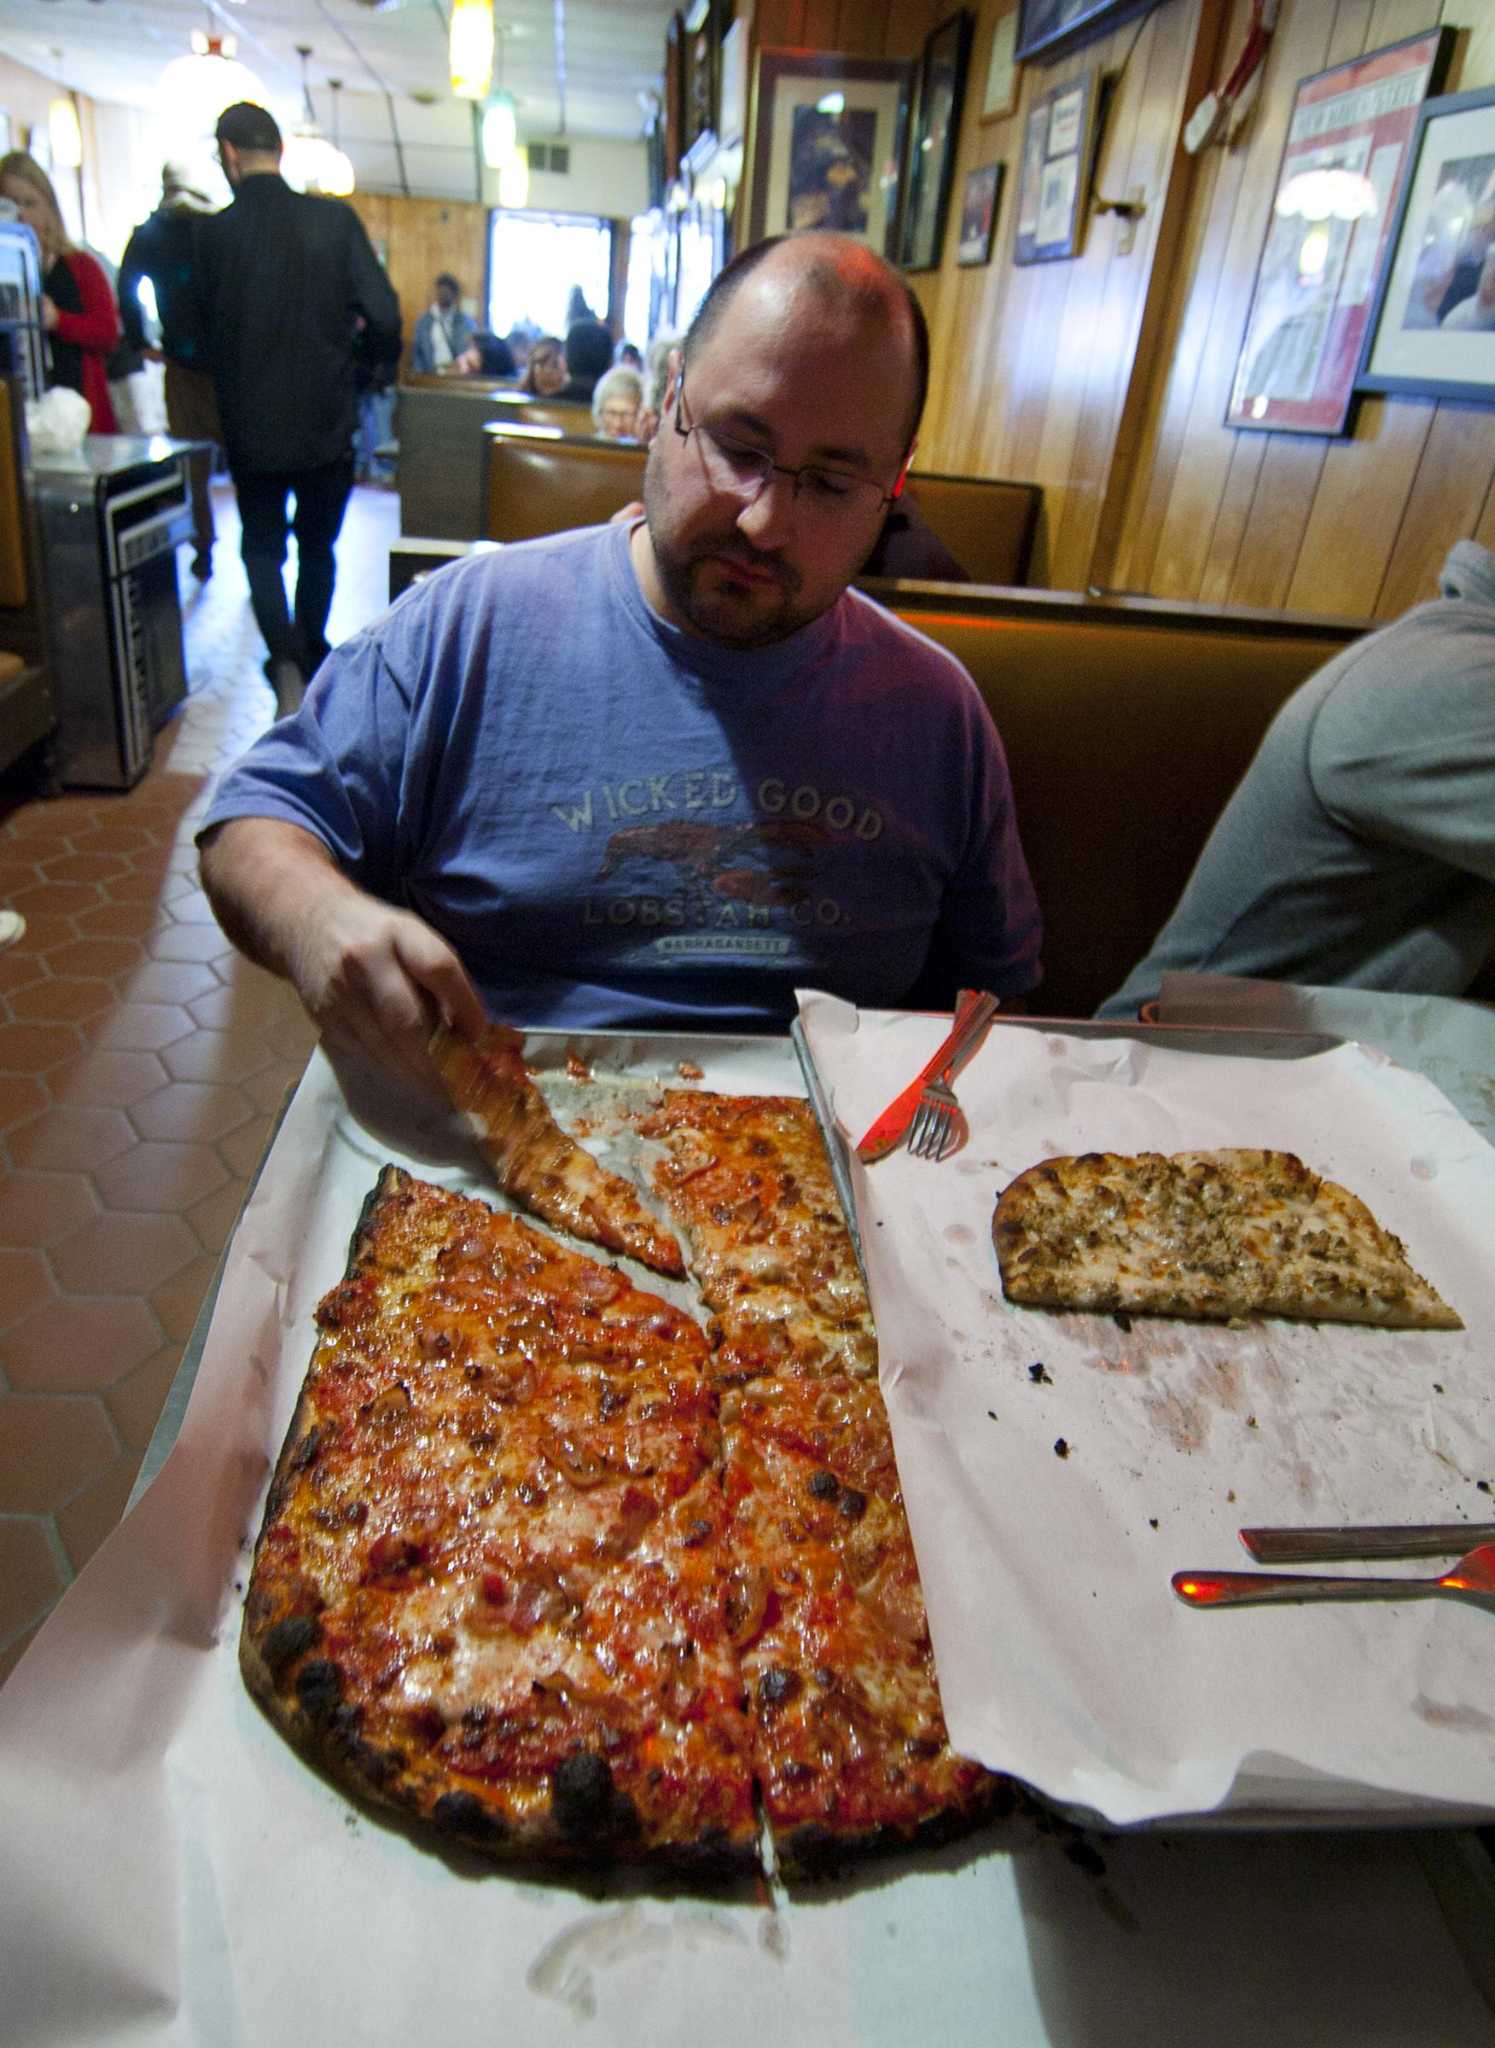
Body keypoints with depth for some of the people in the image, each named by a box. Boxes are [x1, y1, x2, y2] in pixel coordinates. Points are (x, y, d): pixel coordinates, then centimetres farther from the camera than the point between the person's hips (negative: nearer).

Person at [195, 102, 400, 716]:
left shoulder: (212, 233, -7)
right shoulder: (336, 220, -8)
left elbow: (203, 334, 1)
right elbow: (384, 320, -12)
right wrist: (353, 354, 8)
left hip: (252, 428, 0)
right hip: (328, 423, 1)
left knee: (262, 546, 14)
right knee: (317, 547, 20)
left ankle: (287, 663, -7)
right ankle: (312, 657, 31)